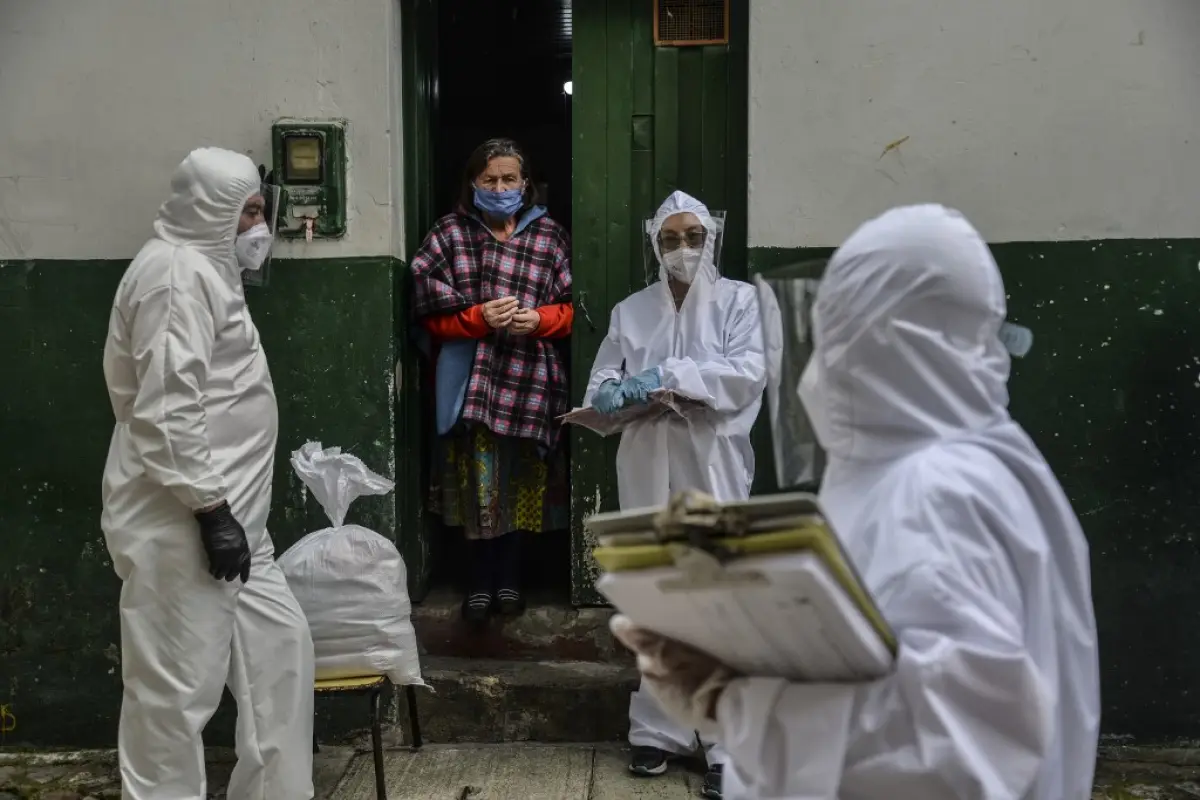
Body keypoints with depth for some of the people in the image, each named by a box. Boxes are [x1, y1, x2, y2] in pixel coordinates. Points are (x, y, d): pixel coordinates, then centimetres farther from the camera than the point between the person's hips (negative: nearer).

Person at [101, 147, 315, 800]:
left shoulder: (205, 268, 19)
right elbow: (166, 409, -23)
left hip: (224, 514, 11)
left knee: (279, 646, 14)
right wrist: (211, 509, -22)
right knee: (177, 685, -1)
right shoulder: (177, 272, -14)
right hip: (184, 524, -11)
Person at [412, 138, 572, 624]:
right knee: (477, 482, 3)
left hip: (529, 378, 1)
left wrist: (540, 319, -14)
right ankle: (480, 582, 18)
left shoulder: (550, 236, 4)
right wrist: (479, 317, -18)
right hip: (471, 378, -1)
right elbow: (432, 314, -2)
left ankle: (509, 579, 26)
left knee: (520, 482, 10)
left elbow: (572, 308, 6)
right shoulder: (449, 234, 1)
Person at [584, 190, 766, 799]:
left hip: (714, 472, -3)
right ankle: (659, 730, 20)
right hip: (648, 473, 3)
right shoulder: (630, 311, 12)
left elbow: (749, 372, -10)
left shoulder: (739, 299, 5)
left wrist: (670, 374, -19)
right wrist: (610, 394, -17)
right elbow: (599, 383, 7)